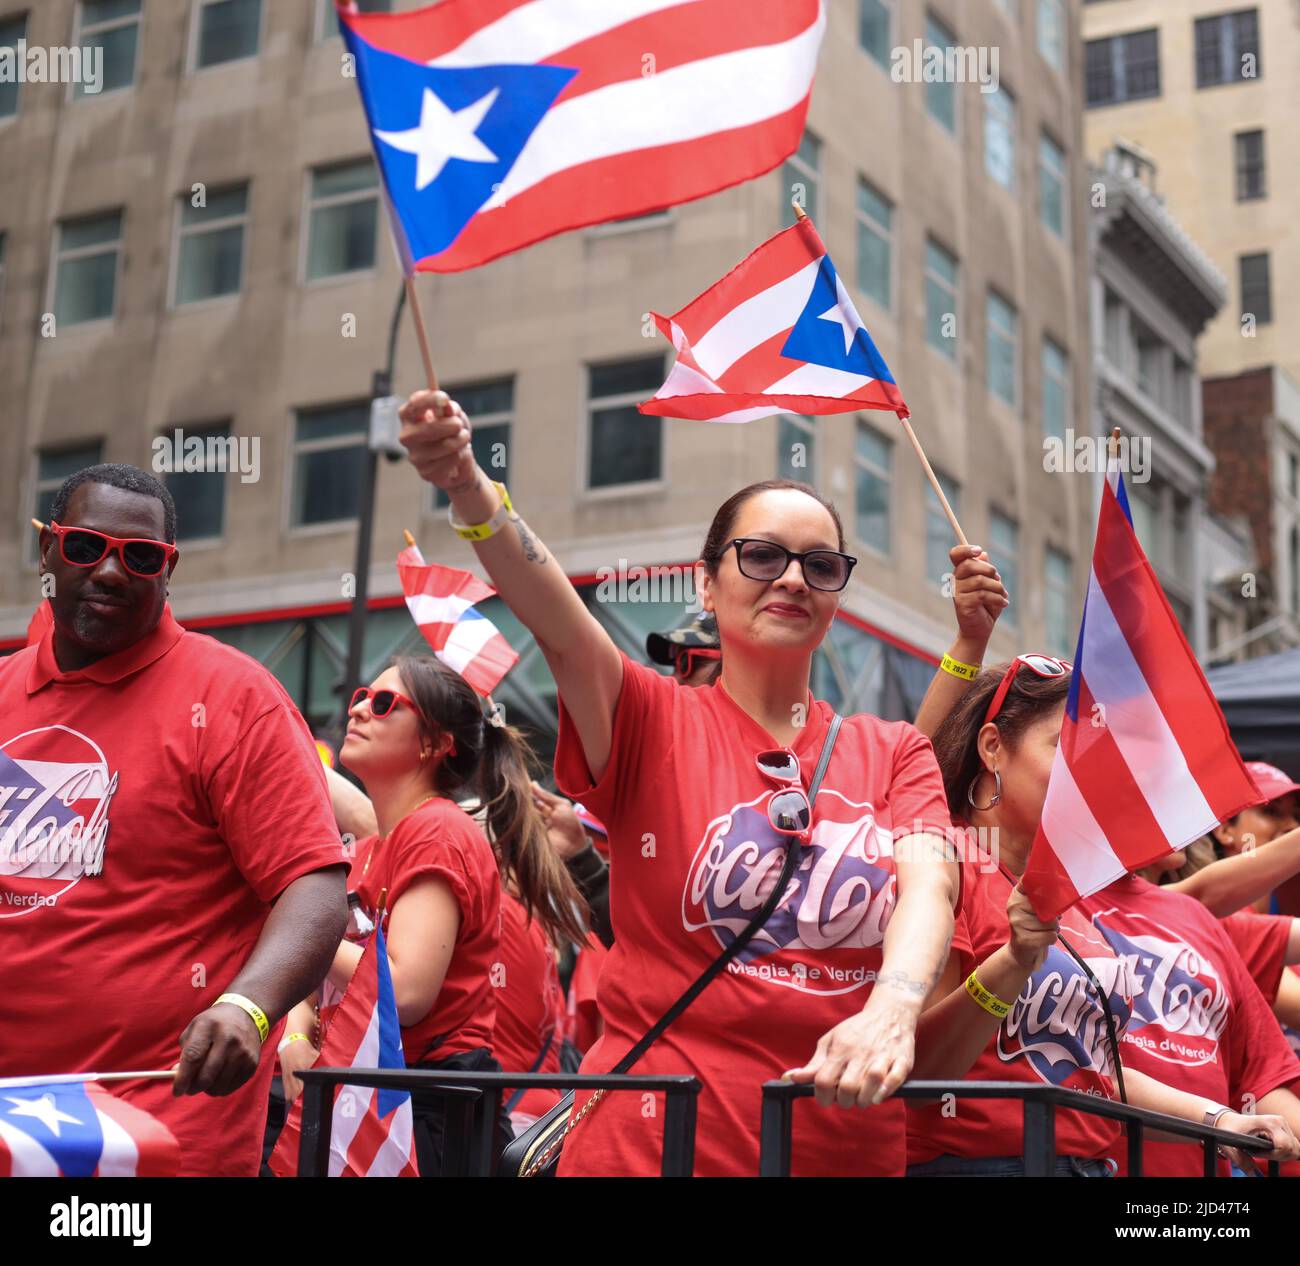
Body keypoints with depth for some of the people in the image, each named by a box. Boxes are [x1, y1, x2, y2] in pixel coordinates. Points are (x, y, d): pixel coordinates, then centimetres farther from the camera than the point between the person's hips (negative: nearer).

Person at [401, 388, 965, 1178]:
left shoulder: (893, 753, 7)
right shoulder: (655, 724, 1)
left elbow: (929, 883, -11)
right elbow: (558, 624, -18)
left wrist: (891, 1010, -32)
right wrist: (470, 490, -37)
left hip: (852, 1141, 3)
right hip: (653, 1141, -3)